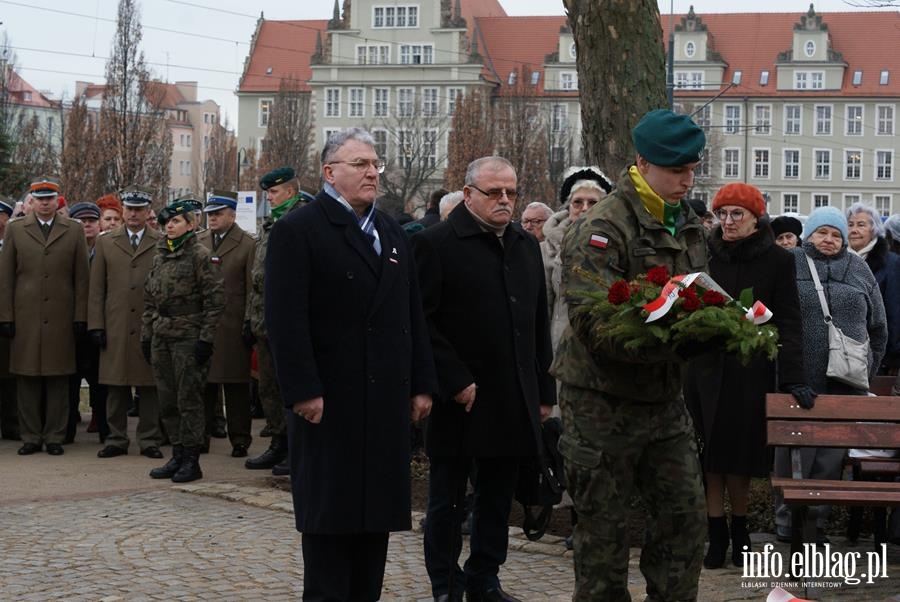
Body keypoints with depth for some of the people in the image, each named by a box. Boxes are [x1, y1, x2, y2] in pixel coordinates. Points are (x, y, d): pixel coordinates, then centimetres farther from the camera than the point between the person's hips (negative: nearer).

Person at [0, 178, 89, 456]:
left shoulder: (74, 230, 8)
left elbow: (81, 277, 6)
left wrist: (80, 316, 0)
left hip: (61, 316, 0)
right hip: (25, 316, 0)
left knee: (58, 379, 2)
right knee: (27, 379, 2)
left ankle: (55, 437, 9)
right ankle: (30, 436, 10)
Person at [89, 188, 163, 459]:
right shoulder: (105, 243, 11)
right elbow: (97, 288, 9)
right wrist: (96, 324, 2)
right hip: (115, 327, 1)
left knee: (150, 386, 2)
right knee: (116, 386, 3)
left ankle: (149, 440, 9)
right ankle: (117, 439, 11)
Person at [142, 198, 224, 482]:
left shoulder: (199, 255, -7)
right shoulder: (159, 256, 13)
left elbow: (215, 299, -10)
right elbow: (149, 300, 18)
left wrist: (206, 338, -14)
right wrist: (146, 336, 13)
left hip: (188, 337, -7)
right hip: (161, 337, 7)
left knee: (188, 400, -4)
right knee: (167, 402, 9)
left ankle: (191, 460, 2)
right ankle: (178, 456, 17)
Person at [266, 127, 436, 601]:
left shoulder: (391, 233, 17)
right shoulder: (298, 230, -6)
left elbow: (412, 314, 16)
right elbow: (286, 319, -14)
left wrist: (421, 383, 10)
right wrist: (304, 392, -19)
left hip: (386, 399, 6)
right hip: (330, 401, -6)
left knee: (376, 508, 9)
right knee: (330, 512, 0)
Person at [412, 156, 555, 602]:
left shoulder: (526, 246, 13)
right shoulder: (435, 243, -7)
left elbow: (539, 325, 16)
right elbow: (423, 321, -11)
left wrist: (544, 391, 13)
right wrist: (456, 381, -15)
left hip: (512, 399, 6)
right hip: (459, 399, -6)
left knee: (497, 498, 12)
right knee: (447, 500, 5)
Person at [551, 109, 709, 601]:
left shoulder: (688, 228, 11)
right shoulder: (602, 229, -15)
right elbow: (593, 322, -24)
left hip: (664, 398, 7)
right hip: (603, 399, -7)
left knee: (685, 515, 8)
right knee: (604, 527, 3)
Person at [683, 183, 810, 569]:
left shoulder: (777, 261, -1)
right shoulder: (705, 255, 3)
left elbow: (788, 323, -2)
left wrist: (794, 378, -10)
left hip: (750, 373, -1)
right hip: (705, 368, 1)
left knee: (740, 456, 3)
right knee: (711, 456, 2)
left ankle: (739, 531, 20)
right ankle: (716, 534, 11)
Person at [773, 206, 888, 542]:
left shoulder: (858, 269, 13)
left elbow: (878, 326, 17)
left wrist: (867, 370, 14)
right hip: (797, 381, -3)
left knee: (831, 454, 5)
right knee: (793, 449, 0)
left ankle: (816, 518, 15)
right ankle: (786, 517, 10)